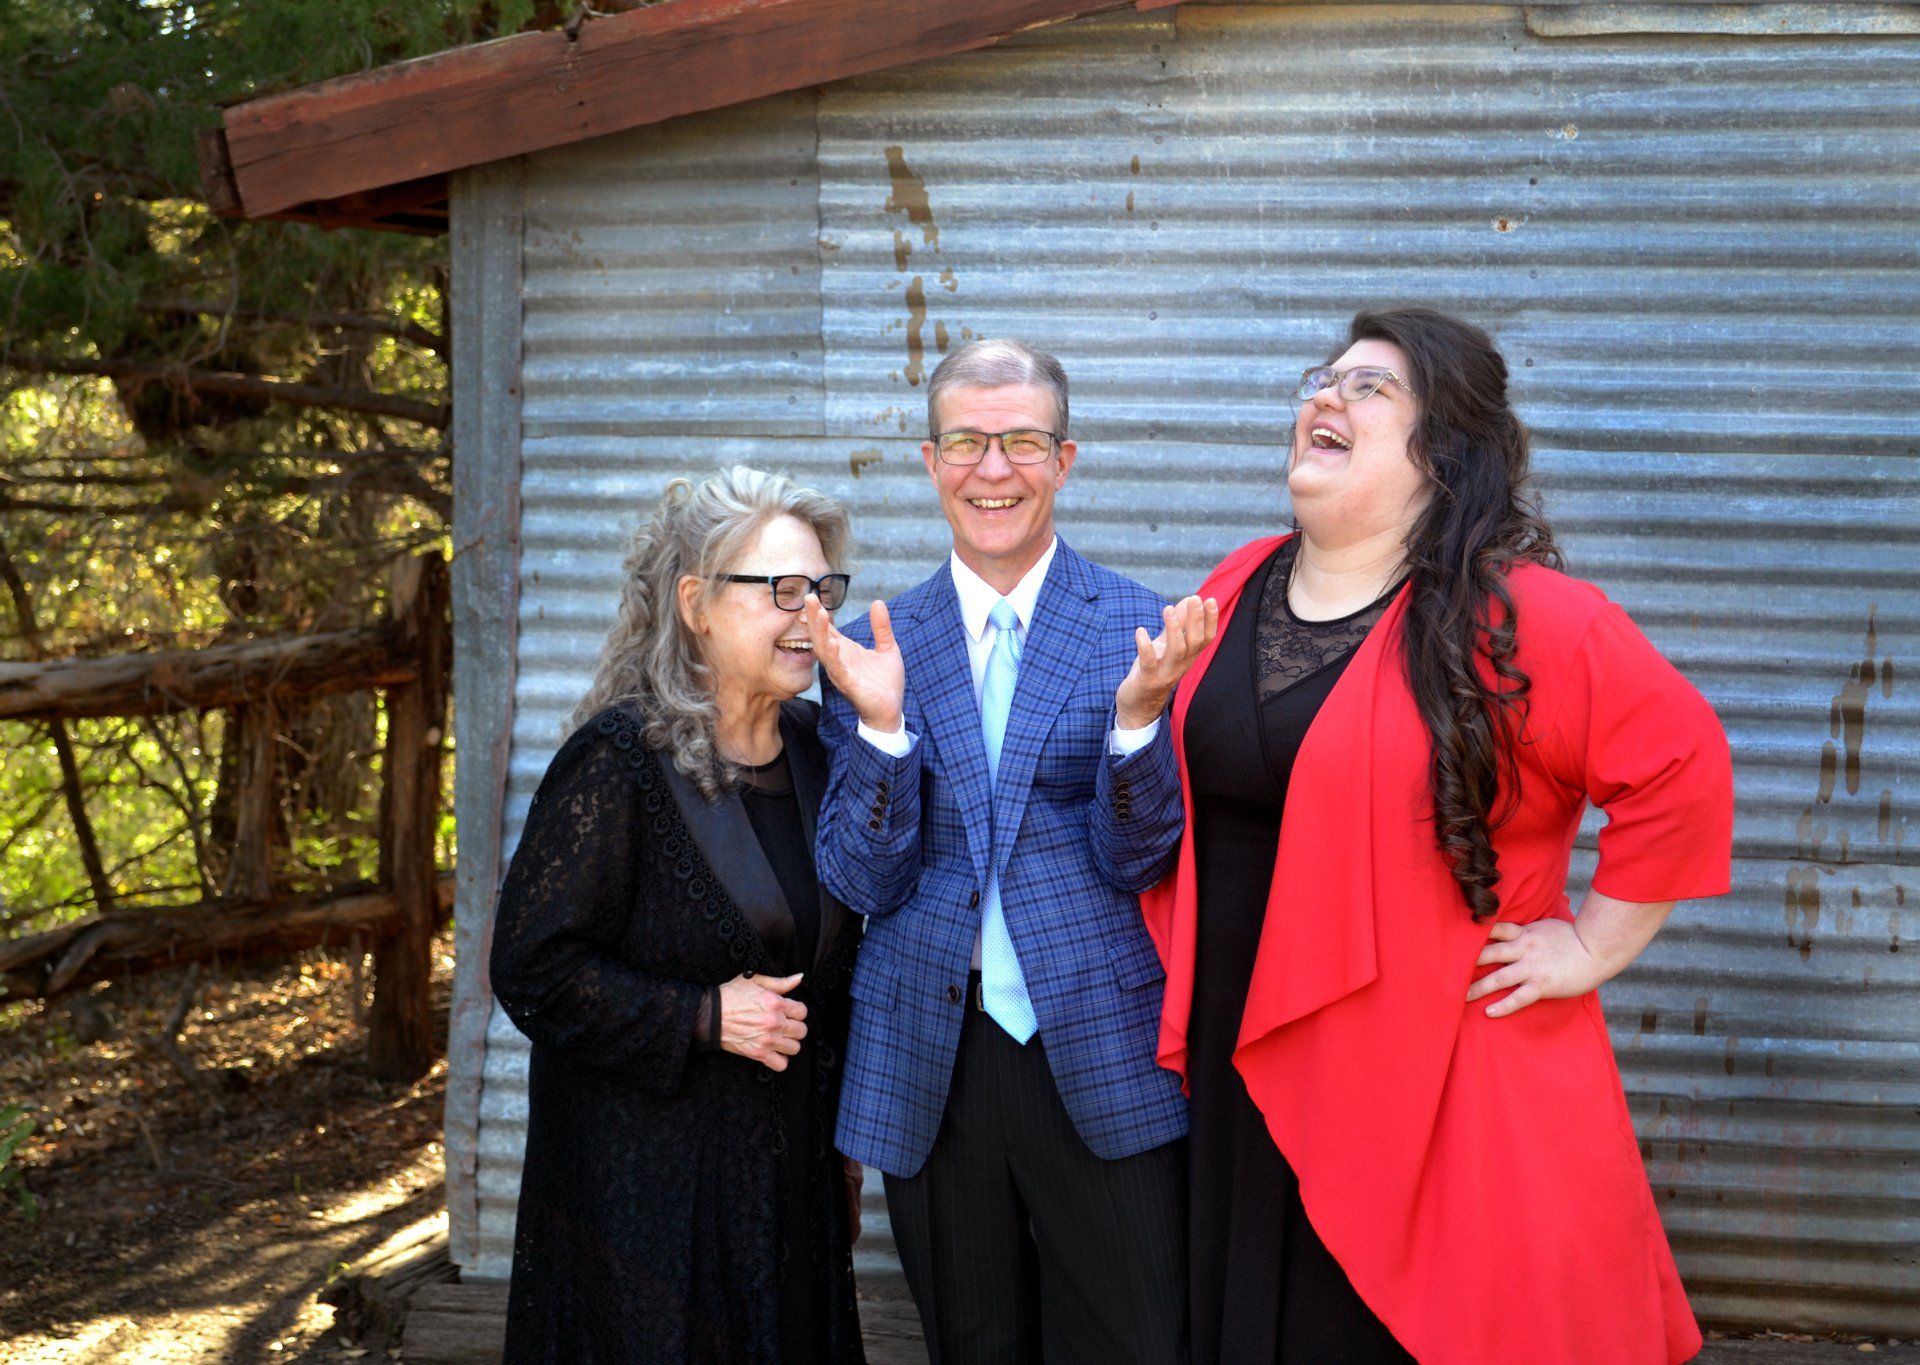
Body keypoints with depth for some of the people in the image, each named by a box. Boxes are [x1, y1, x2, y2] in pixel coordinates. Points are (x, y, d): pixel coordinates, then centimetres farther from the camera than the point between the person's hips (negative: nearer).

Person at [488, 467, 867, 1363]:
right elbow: (532, 968, -15)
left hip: (789, 1160, 6)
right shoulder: (619, 757, -15)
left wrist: (841, 1121, 15)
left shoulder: (812, 744, 5)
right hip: (647, 1178, -6)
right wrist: (702, 1018, -19)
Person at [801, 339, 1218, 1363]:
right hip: (931, 1072, 2)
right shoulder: (874, 647, 4)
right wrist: (879, 721, -16)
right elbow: (862, 882, 0)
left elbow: (1137, 861, -4)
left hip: (1102, 1067, -2)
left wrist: (1137, 713, -21)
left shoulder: (1141, 631, -1)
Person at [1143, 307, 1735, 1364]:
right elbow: (1178, 792, 21)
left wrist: (1592, 945, -12)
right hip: (1244, 1071, 6)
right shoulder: (1232, 593, 6)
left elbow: (1682, 770, -15)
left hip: (1436, 1091, -6)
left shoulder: (1520, 620, -14)